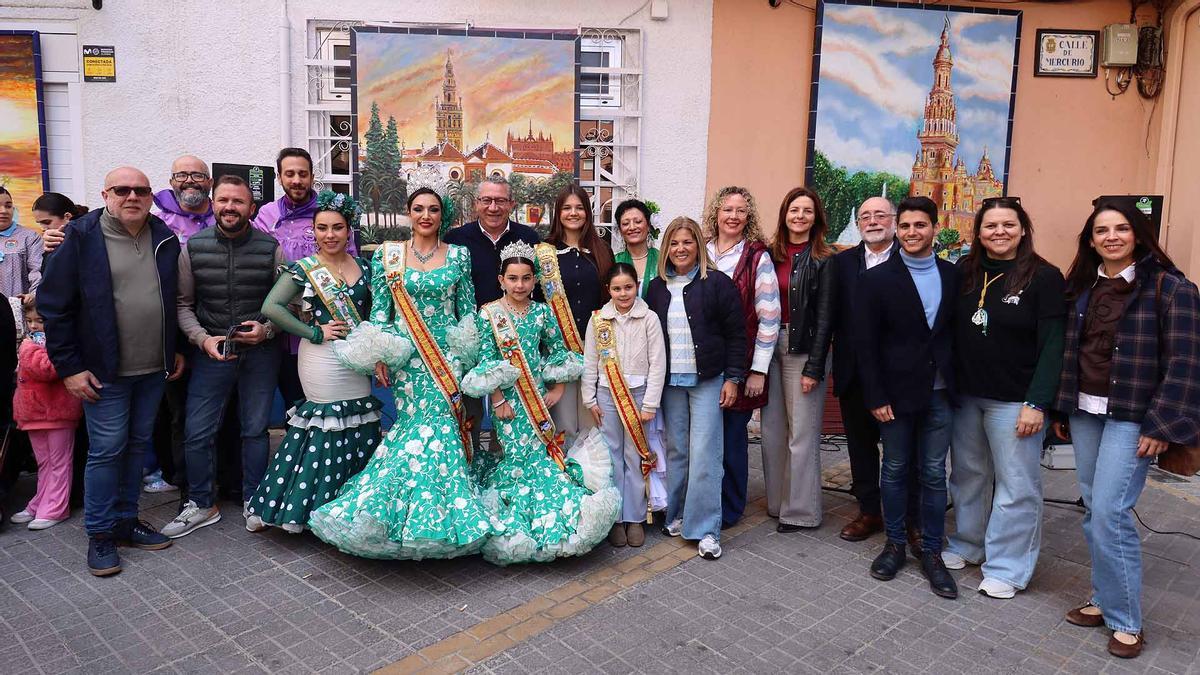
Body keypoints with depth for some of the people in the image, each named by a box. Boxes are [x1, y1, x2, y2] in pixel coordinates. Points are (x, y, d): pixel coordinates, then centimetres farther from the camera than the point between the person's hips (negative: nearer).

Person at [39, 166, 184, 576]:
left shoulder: (165, 239, 7)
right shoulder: (82, 237, -7)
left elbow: (176, 299, 17)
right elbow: (53, 304, -6)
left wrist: (178, 350, 12)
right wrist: (69, 367, -9)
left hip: (154, 370, 5)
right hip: (104, 371, -4)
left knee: (137, 445, 13)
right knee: (106, 450, -1)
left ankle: (126, 521, 27)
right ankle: (99, 534, 13)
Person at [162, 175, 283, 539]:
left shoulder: (270, 248, -3)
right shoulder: (193, 247, 0)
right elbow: (183, 304, 3)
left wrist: (267, 330, -14)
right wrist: (203, 339, -11)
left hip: (260, 352, -1)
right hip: (211, 351, 1)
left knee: (256, 429, 10)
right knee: (197, 432, 2)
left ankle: (253, 501, 26)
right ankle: (201, 504, 21)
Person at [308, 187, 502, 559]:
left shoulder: (459, 255, 7)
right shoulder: (388, 255, 5)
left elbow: (468, 310, 7)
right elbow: (379, 311, 5)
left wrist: (471, 356, 1)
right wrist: (378, 356, -3)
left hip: (447, 355, 1)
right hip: (405, 354, 0)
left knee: (432, 423, -9)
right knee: (428, 425, -9)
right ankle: (435, 516, 4)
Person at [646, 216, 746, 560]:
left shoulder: (717, 283, -3)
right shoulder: (657, 288, 9)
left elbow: (736, 334, -3)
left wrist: (733, 378, -7)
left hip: (707, 380, -4)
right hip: (669, 381, 4)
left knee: (704, 453, -6)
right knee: (675, 450, 9)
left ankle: (705, 529, 1)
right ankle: (676, 514, 22)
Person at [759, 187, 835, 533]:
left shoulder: (824, 261, -4)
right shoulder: (771, 255, 8)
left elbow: (825, 318, -8)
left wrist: (814, 368, -13)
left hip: (803, 349, -5)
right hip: (770, 345, 5)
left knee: (802, 433, 0)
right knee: (771, 430, 10)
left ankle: (801, 511, 12)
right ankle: (776, 501, 24)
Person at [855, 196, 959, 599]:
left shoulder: (953, 275, 5)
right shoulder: (877, 279, -5)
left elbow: (958, 331, 7)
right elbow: (866, 344, -7)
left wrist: (958, 383, 0)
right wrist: (876, 398, -11)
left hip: (939, 392, 2)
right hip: (896, 391, -2)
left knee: (934, 474, 9)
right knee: (895, 470, 10)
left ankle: (932, 553, 21)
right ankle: (894, 545, 26)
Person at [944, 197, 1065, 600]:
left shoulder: (1044, 277, -8)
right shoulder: (965, 272, 3)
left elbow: (1052, 346, -10)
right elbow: (952, 332, 7)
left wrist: (1037, 403, -14)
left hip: (1014, 400, -4)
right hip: (965, 396, 4)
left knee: (1016, 486, 4)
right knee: (967, 475, 15)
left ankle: (1007, 568, 17)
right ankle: (967, 545, 32)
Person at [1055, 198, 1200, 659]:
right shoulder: (1081, 286, 9)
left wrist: (1162, 425, -14)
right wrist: (1060, 409, 10)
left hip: (1133, 415, -5)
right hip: (1084, 411, 6)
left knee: (1110, 511, -9)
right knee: (1092, 509, 10)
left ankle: (1125, 619, 6)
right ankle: (1105, 599, 24)